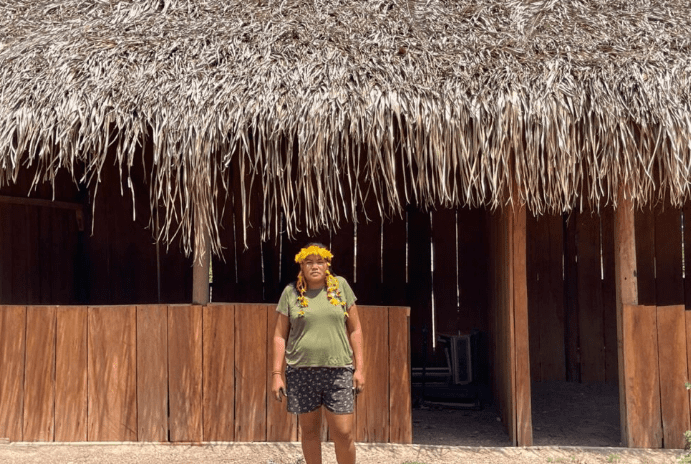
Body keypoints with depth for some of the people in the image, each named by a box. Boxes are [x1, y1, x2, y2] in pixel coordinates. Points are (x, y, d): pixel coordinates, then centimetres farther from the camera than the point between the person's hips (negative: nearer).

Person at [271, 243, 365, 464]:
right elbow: (280, 336, 5)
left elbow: (355, 329, 6)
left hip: (338, 371, 0)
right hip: (301, 371, 1)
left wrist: (359, 367, 1)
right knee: (309, 429, 10)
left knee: (344, 432, -3)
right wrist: (276, 374, -1)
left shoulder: (340, 286, 4)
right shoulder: (291, 292, 3)